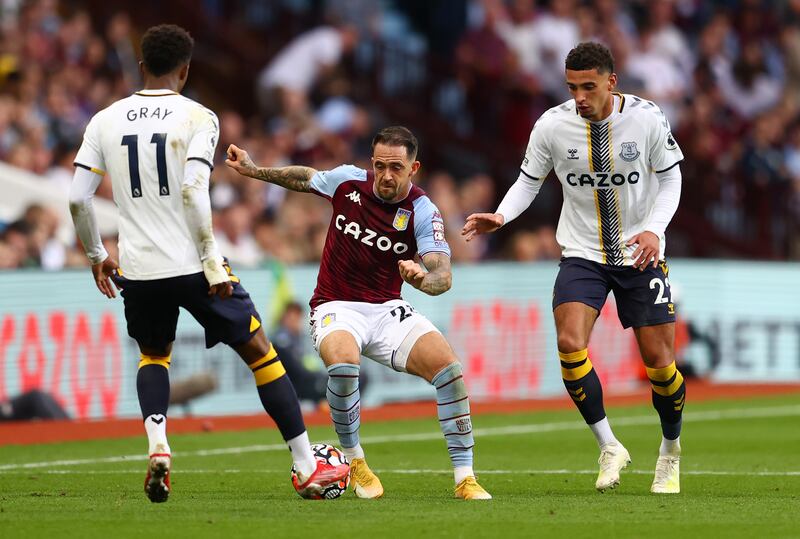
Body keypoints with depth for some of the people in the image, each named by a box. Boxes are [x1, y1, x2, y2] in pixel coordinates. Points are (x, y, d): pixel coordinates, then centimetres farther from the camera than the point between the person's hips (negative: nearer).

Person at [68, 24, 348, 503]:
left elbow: (78, 198, 3)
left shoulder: (106, 121, 5)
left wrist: (97, 256, 18)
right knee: (260, 352, 11)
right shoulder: (197, 118, -6)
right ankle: (308, 468, 12)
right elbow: (193, 191, -18)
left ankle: (157, 446, 2)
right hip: (191, 264, -4)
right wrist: (212, 262, -13)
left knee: (154, 355, 28)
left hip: (138, 268, 4)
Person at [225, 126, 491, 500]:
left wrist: (422, 279, -44)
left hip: (387, 310, 1)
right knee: (342, 359, -35)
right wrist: (252, 170, 21)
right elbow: (305, 178, 20)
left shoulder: (423, 212, -10)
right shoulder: (348, 181, -4)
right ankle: (353, 461, -11)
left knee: (446, 365, -23)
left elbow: (443, 276, -22)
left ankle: (465, 477, -12)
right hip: (335, 308, 0)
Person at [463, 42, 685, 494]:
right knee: (570, 344, -22)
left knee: (659, 362, -2)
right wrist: (500, 217, -16)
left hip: (640, 253, -1)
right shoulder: (553, 126, -10)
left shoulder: (647, 118, -12)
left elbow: (670, 178, 0)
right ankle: (609, 447, -4)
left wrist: (654, 229, -16)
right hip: (583, 254, 1)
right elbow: (529, 181, 3)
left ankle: (671, 448, 28)